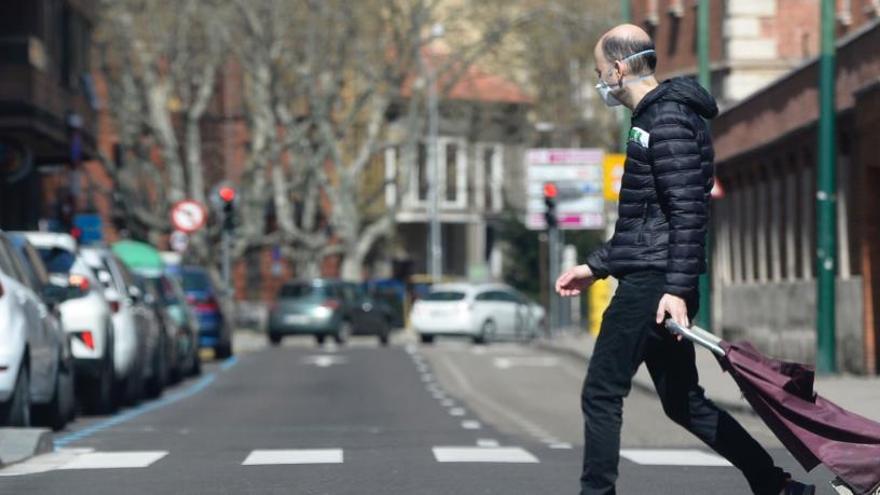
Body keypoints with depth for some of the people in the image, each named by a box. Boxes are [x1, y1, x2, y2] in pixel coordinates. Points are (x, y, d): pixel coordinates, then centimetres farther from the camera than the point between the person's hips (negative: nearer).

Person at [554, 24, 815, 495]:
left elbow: (688, 212, -20)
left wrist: (676, 288, -24)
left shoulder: (667, 120, -12)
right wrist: (594, 266, 27)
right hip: (648, 281, 10)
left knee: (601, 394, -6)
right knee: (683, 402, 12)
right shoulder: (654, 118, 20)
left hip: (652, 284, -10)